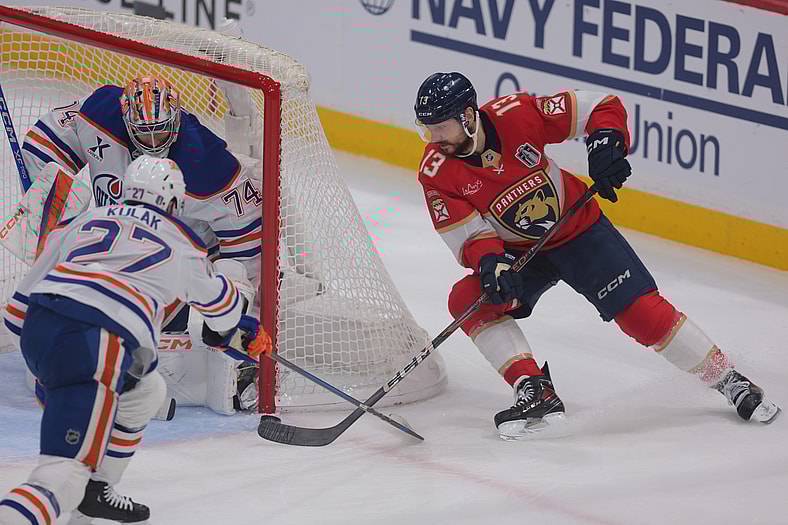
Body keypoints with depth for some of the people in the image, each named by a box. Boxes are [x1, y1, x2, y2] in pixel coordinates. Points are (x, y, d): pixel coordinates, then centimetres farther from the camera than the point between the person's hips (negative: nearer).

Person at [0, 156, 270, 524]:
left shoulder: (82, 221, 27)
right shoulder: (182, 243, 21)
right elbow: (219, 301, 41)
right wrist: (242, 333, 60)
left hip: (36, 329, 6)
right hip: (92, 346, -6)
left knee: (145, 393, 30)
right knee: (67, 471, -12)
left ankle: (94, 493, 33)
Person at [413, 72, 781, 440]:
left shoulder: (516, 114, -22)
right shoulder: (436, 172, -17)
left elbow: (601, 106, -13)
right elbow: (467, 236, -17)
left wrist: (606, 143, -31)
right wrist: (489, 263, -37)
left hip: (578, 230, -2)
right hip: (517, 254, 2)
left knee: (641, 311, -12)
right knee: (467, 300, -22)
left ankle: (729, 382, 2)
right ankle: (536, 395, -22)